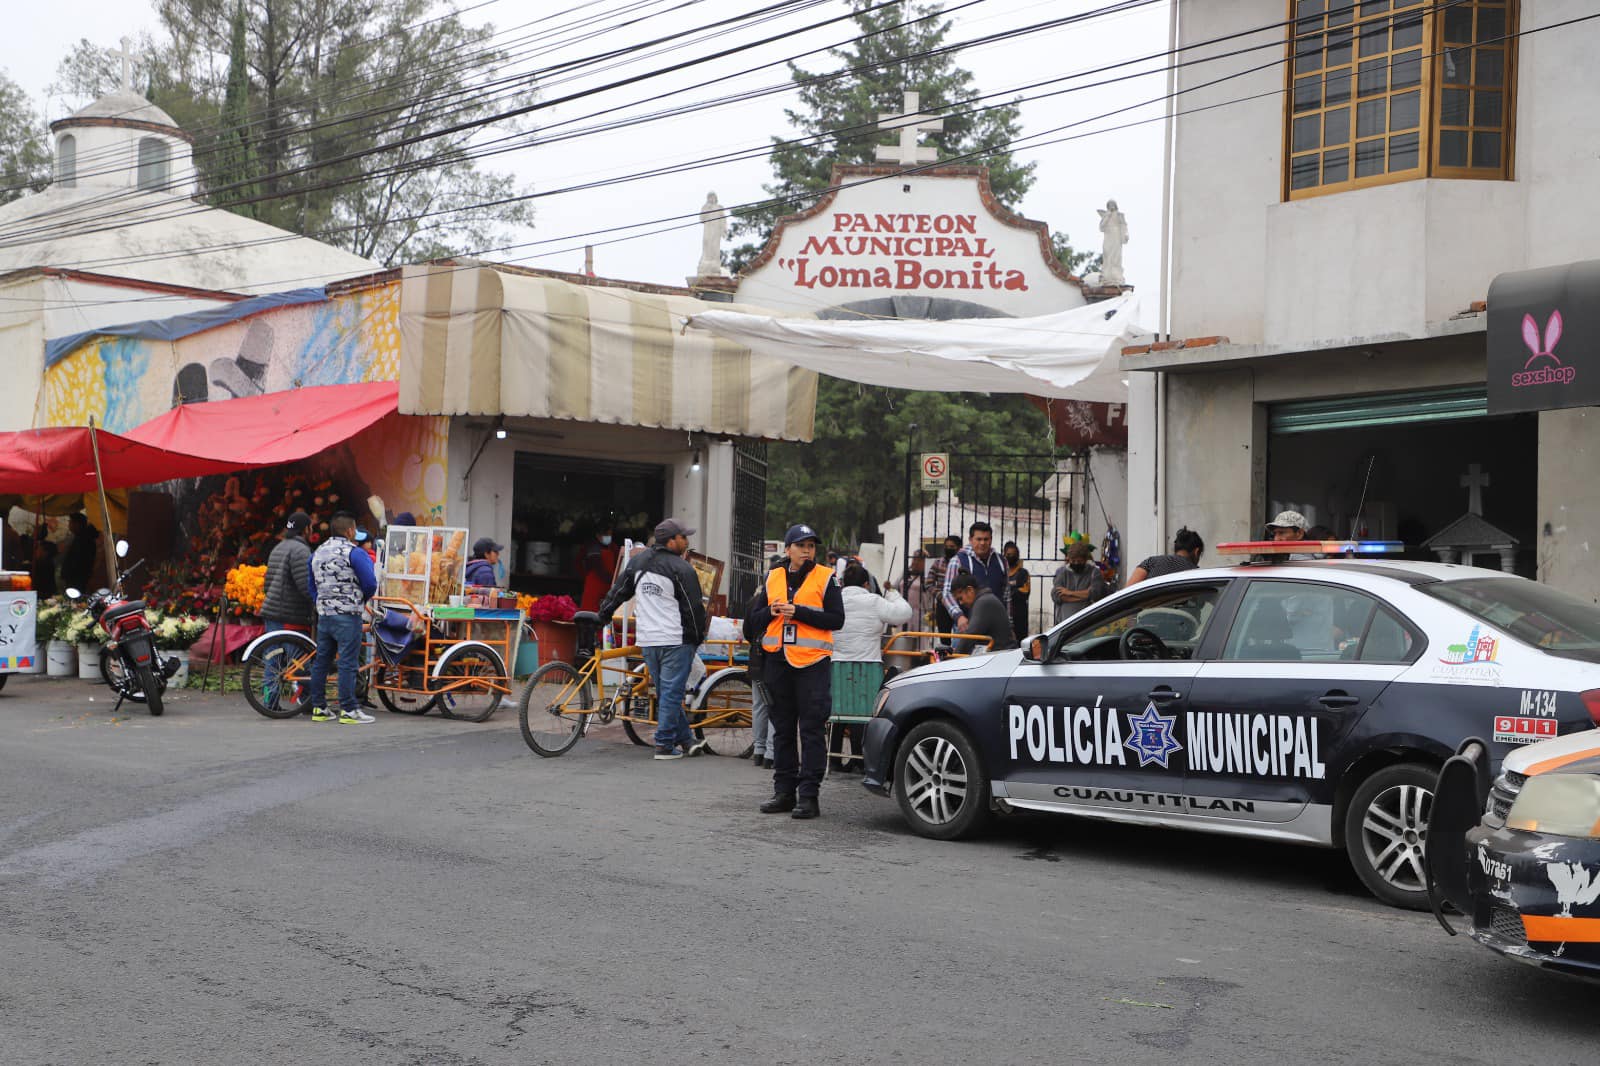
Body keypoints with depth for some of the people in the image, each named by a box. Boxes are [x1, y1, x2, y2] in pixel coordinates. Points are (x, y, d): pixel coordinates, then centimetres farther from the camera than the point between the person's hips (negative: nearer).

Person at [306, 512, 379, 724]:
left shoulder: (317, 553, 14)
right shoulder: (354, 553, -9)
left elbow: (311, 586, 20)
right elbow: (370, 583, -11)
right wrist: (362, 599, 8)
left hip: (323, 614, 7)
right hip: (347, 616, -7)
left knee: (321, 661, 11)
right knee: (347, 663, -6)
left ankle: (318, 708, 15)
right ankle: (348, 710, -7)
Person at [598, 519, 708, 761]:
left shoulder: (637, 562, 9)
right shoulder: (681, 568, -11)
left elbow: (618, 592, 16)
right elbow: (694, 607, -10)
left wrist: (603, 616, 29)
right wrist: (698, 637, 2)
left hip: (647, 640, 7)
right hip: (676, 640, -7)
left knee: (665, 692, 15)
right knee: (672, 692, -1)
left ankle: (685, 739, 22)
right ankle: (664, 745, 0)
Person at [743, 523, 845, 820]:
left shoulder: (825, 578, 1)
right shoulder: (773, 578, 13)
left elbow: (836, 619, -9)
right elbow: (754, 620, 14)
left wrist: (799, 612, -16)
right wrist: (770, 612, -8)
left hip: (812, 664, -5)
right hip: (778, 662, 5)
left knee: (812, 731, -4)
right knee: (782, 731, 10)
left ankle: (809, 795, -2)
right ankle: (784, 792, 17)